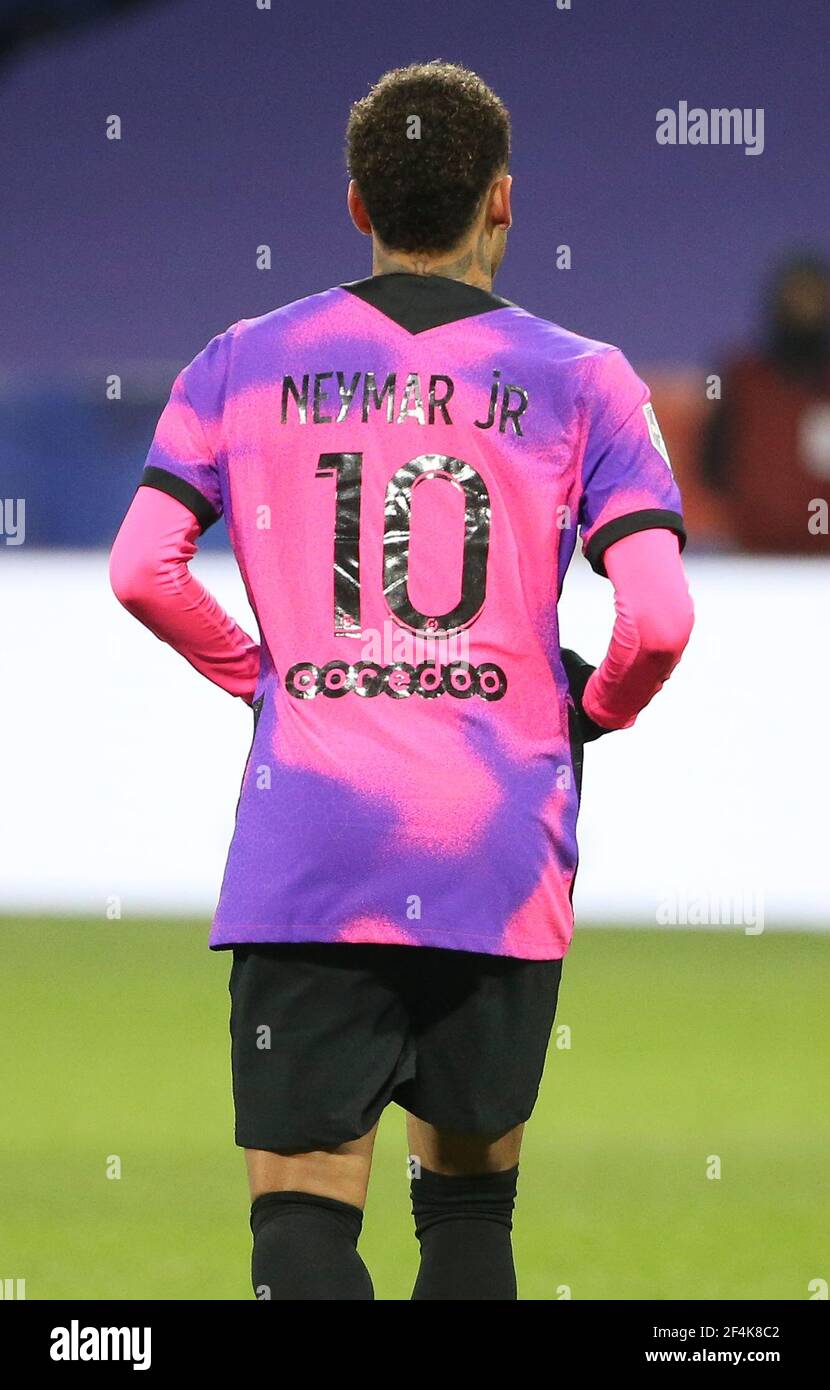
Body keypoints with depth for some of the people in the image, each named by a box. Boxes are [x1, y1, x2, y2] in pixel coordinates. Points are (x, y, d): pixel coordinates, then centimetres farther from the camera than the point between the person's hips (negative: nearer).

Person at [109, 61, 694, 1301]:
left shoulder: (245, 366, 6)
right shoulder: (581, 382, 2)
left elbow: (143, 570, -2)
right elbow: (657, 617, -8)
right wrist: (593, 712, 13)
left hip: (306, 858, 0)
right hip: (499, 856, 0)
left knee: (303, 1212, -4)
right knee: (470, 1199, 17)